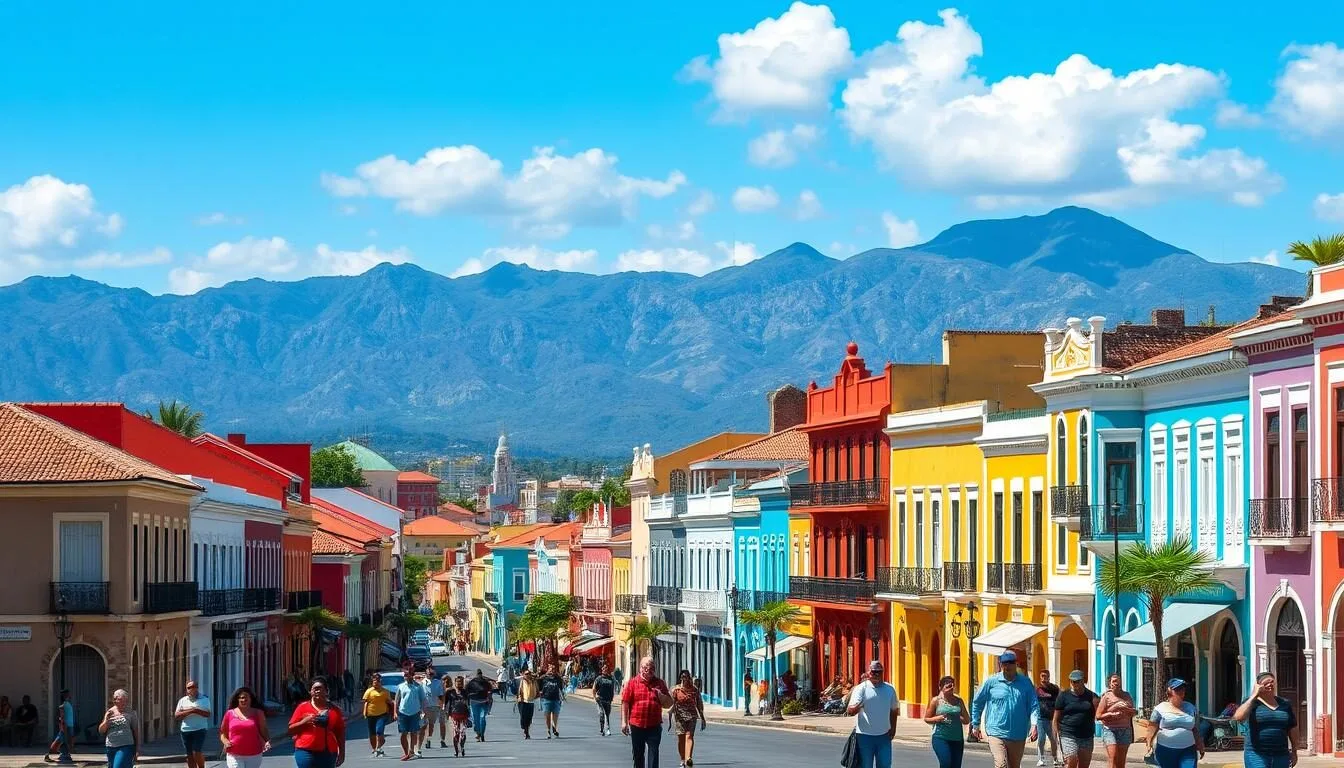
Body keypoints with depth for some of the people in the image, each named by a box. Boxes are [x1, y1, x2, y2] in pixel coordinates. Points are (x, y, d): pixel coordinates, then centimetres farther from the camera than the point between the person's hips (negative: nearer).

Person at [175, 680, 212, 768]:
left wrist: (195, 710, -18)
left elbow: (207, 714, -7)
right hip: (186, 730, 4)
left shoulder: (204, 699, 3)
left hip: (199, 730, -4)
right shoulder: (182, 701, 10)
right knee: (189, 755, 6)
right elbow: (177, 716, 2)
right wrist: (189, 711, -12)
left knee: (197, 752, -13)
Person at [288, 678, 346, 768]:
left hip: (328, 754, 2)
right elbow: (290, 730, 4)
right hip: (306, 751, -2)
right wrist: (304, 722, -13)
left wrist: (342, 752, 5)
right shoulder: (303, 707, 4)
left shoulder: (334, 710, 9)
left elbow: (340, 733, 10)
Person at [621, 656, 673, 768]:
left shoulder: (659, 684, 8)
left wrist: (660, 694, -10)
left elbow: (668, 704, 9)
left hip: (654, 726, 0)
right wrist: (624, 722, -7)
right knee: (638, 755, 13)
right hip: (636, 725, 0)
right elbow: (625, 703, -1)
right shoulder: (632, 683, 2)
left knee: (652, 756, -7)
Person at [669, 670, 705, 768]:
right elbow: (671, 705, 1)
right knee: (681, 738, 3)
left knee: (689, 736, -15)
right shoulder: (675, 690, 4)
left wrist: (702, 718, 15)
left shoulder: (694, 689, 9)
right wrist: (669, 720, -4)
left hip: (692, 716, 0)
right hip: (679, 716, 0)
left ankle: (689, 759, -31)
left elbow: (699, 705, 14)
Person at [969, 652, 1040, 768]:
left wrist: (1034, 725, -12)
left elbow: (1034, 705, 3)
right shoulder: (992, 682, 1)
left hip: (1018, 736, 3)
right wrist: (975, 726, 12)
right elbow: (977, 703, 11)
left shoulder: (1026, 683, 5)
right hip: (997, 733, -3)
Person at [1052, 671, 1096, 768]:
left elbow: (1098, 715, 5)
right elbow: (1055, 719, 4)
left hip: (1086, 737, 3)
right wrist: (1056, 736, -6)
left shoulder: (1091, 696, 9)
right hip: (1068, 736, -3)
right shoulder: (1064, 696, 4)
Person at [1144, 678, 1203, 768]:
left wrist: (1200, 745, 16)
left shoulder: (1190, 708, 13)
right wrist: (1149, 746, -8)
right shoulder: (1160, 709, 2)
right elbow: (1152, 729, 1)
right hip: (1166, 750, -2)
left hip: (1187, 750, 2)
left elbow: (1195, 729, 20)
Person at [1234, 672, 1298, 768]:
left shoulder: (1285, 704, 11)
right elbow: (1238, 717, -20)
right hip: (1257, 756, -4)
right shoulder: (1251, 703, -1)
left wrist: (1294, 752, 15)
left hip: (1281, 756, 4)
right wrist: (1254, 696, -14)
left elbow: (1292, 728, 17)